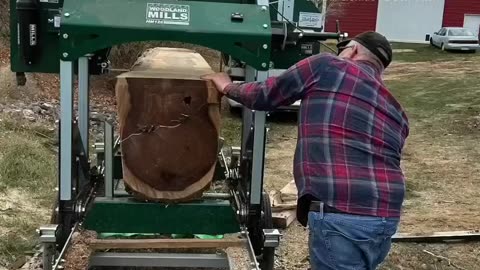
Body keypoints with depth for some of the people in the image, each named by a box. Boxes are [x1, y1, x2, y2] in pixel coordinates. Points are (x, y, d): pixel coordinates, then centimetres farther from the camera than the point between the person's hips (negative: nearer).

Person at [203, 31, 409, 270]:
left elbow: (266, 95, 11)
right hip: (387, 217, 7)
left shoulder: (326, 66, 3)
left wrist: (228, 87, 30)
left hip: (341, 217, -7)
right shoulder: (397, 113, 19)